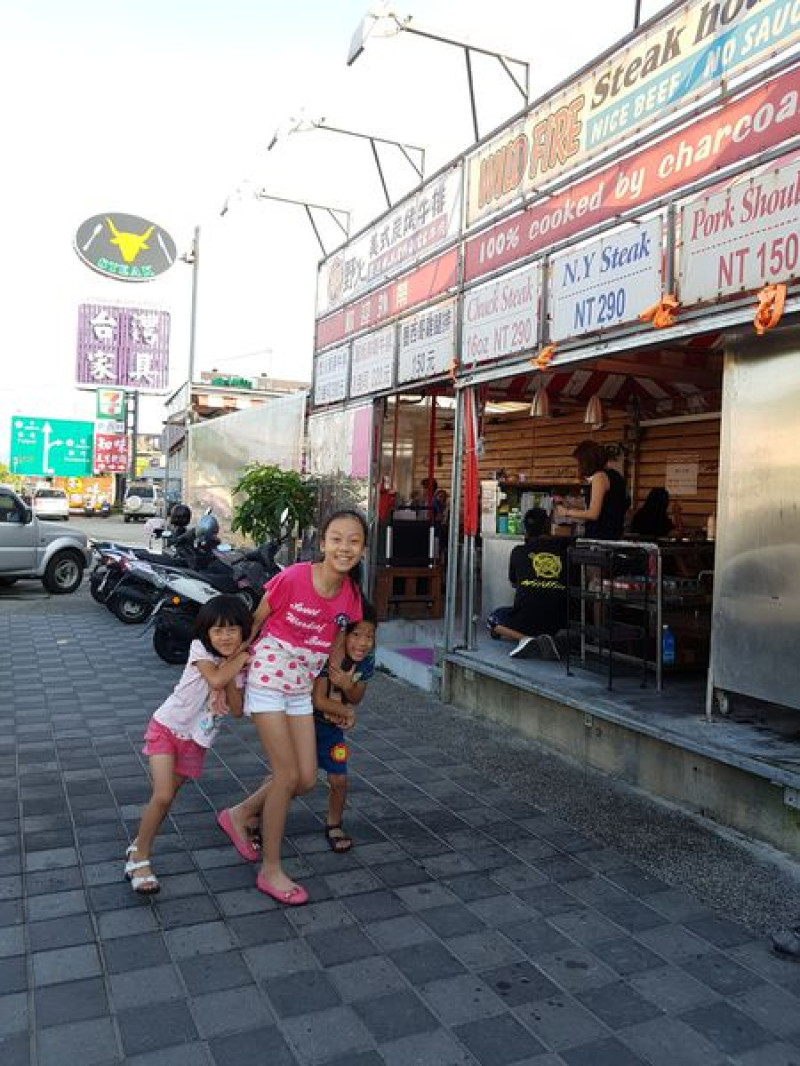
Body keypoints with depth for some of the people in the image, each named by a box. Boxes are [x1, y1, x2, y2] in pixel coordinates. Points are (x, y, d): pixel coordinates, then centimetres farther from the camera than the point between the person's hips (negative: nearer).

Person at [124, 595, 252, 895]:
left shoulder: (238, 667, -4)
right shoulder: (199, 647, -17)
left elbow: (237, 710, -11)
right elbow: (216, 679, -33)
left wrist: (232, 676, -22)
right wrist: (241, 659, -21)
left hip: (197, 739, 5)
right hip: (167, 727, -4)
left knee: (167, 797, 13)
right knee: (163, 797, -16)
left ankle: (139, 846, 35)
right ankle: (139, 858, 1)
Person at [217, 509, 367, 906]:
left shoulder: (350, 595, -6)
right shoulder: (292, 578, -22)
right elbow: (252, 624, -11)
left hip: (302, 690, 6)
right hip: (267, 681, -6)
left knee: (307, 779, 6)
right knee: (288, 775, -5)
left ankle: (238, 815, 30)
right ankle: (271, 871, 13)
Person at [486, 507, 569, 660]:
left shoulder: (518, 551, 6)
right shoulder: (563, 547, 5)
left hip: (527, 616, -2)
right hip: (557, 620, 2)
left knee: (493, 620, 26)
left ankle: (524, 638, -3)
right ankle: (546, 637, 2)